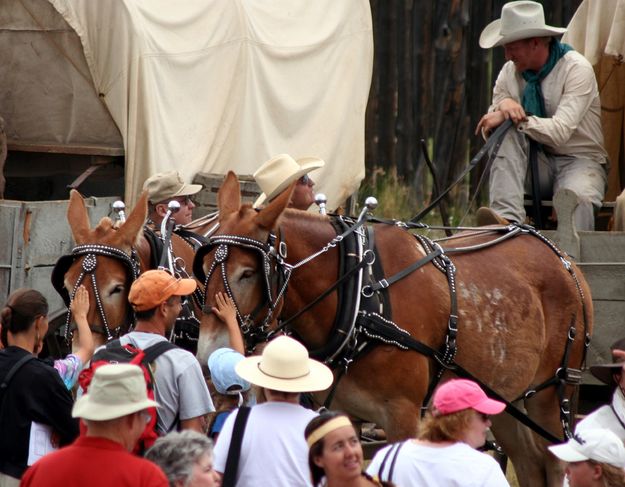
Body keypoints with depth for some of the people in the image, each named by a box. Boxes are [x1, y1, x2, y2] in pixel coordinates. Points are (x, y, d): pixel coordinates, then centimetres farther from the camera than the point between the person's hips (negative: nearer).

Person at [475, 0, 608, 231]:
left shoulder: (577, 69, -12)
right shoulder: (510, 72, 3)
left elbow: (560, 132, -23)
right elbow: (489, 129, 2)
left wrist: (518, 119, -22)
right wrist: (503, 106, -19)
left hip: (579, 161, -5)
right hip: (537, 163, 5)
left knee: (576, 196, -38)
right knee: (507, 134, -25)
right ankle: (507, 218, -40)